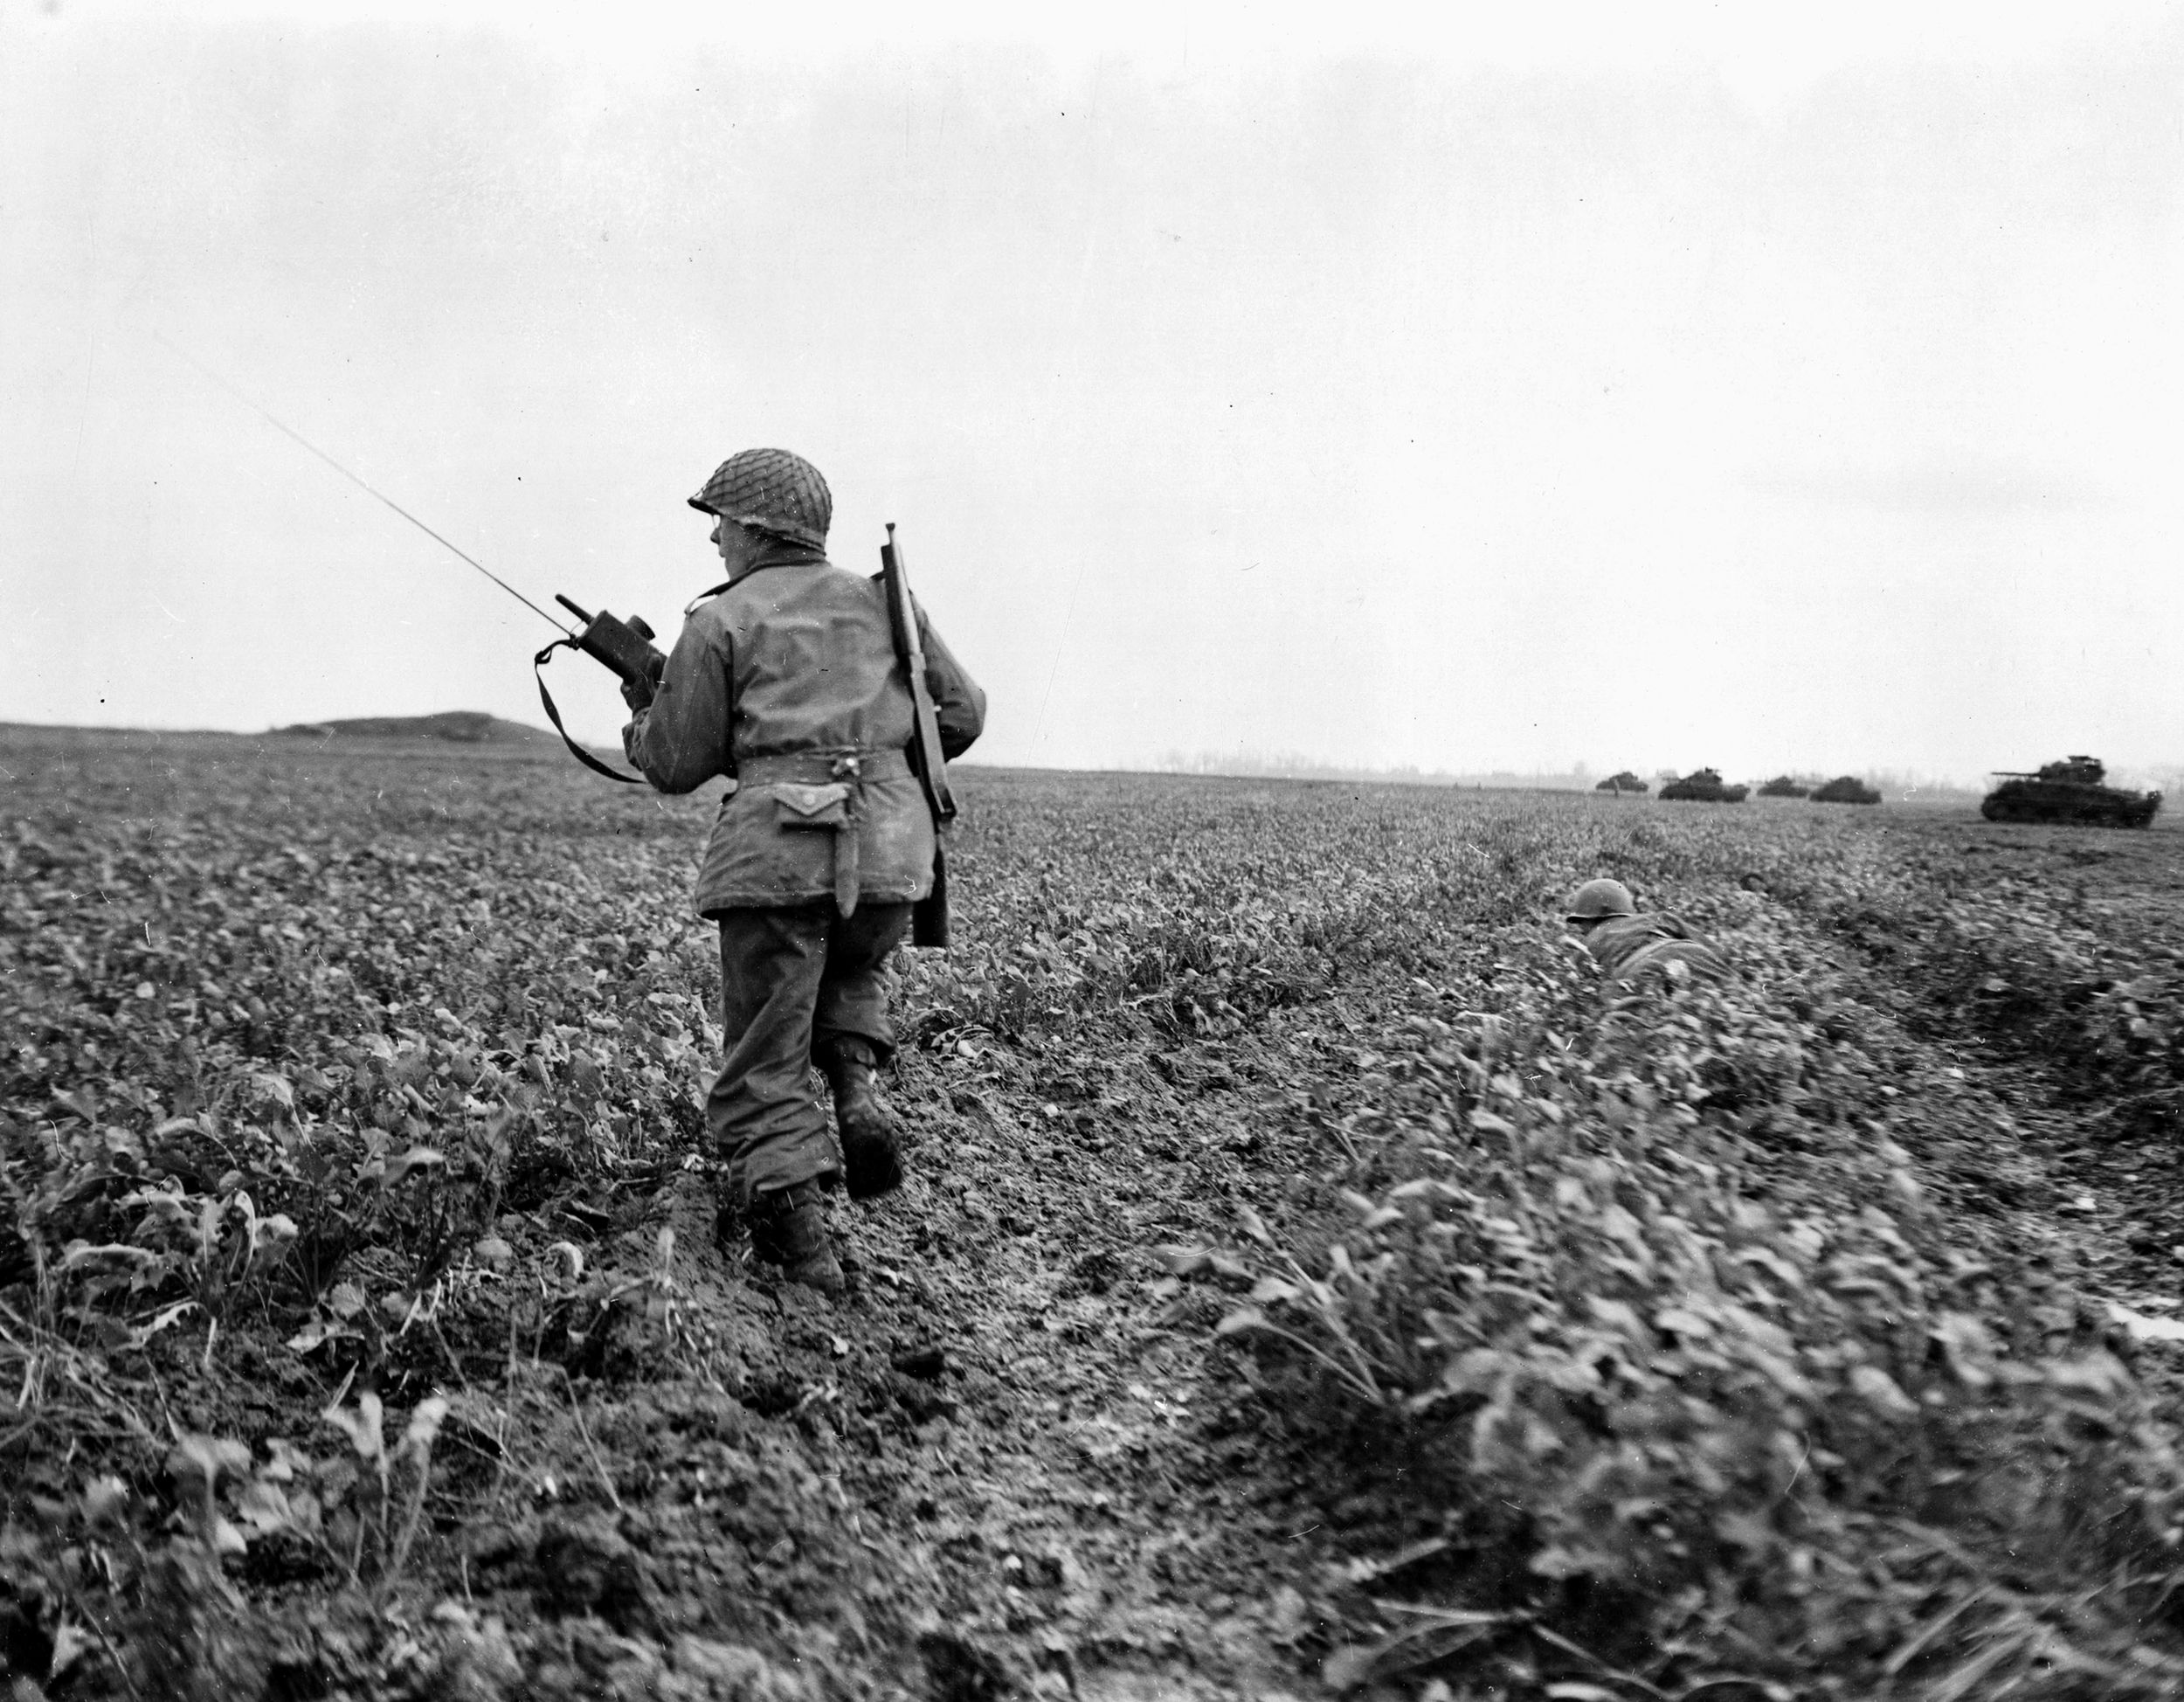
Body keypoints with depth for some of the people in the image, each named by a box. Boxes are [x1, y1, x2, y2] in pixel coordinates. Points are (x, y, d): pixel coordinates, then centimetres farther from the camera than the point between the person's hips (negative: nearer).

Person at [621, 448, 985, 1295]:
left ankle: (799, 1245, -3)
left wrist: (643, 716, 28)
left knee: (765, 1065, 5)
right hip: (892, 842, 4)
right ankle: (859, 1093, 6)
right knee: (850, 975, 33)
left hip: (776, 846, -4)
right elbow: (962, 710, 17)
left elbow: (675, 765, 7)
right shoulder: (881, 600, 17)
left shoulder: (718, 623, 6)